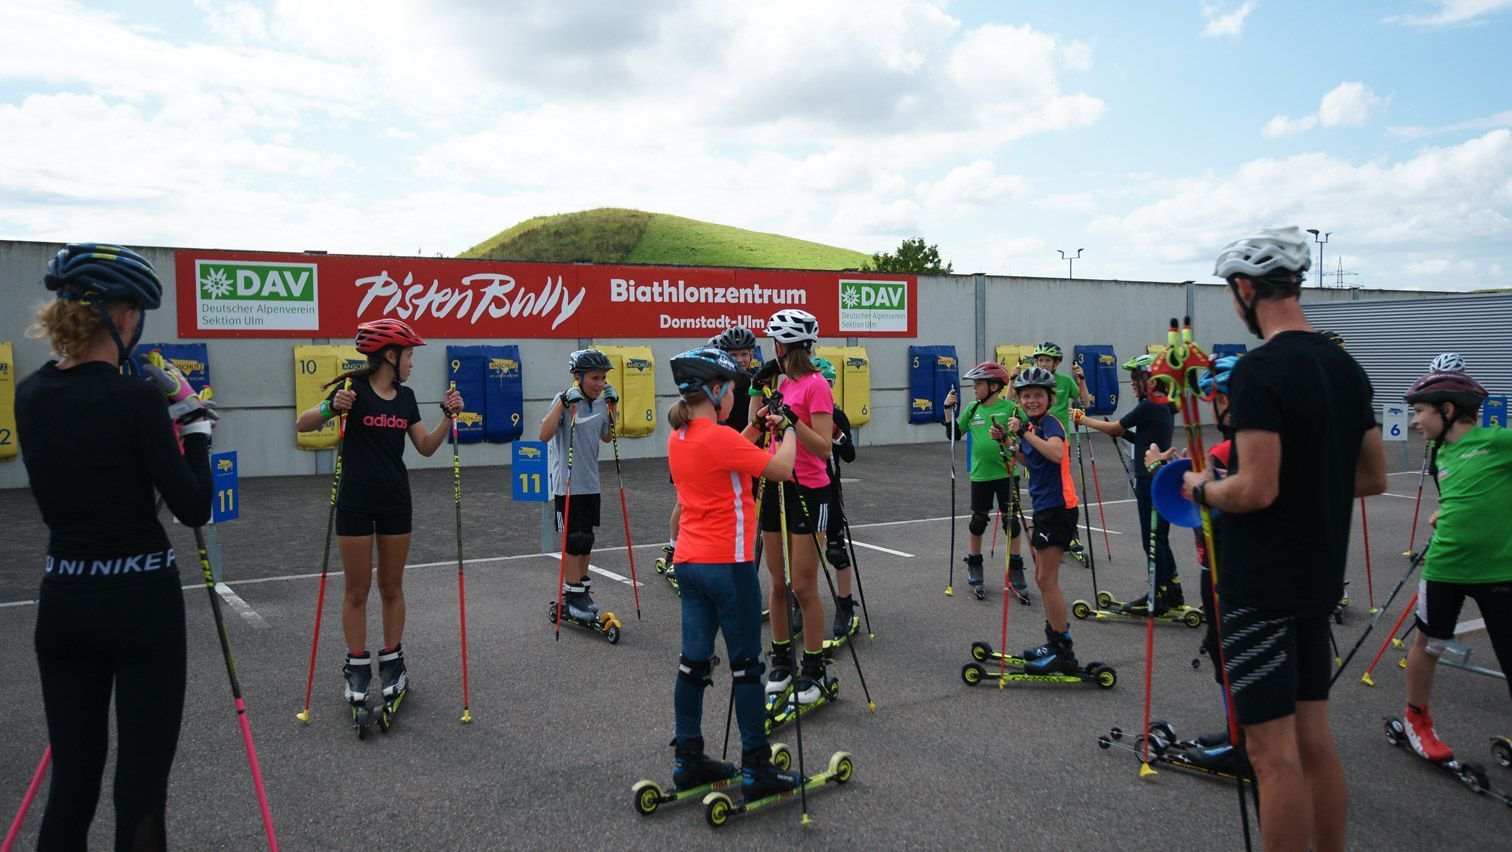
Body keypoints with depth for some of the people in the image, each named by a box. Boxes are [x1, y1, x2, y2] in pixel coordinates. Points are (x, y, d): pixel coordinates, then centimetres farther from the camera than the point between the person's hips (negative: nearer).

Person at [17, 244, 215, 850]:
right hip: (140, 601, -6)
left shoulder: (29, 395, 4)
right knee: (142, 778, 4)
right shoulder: (136, 397, -16)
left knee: (72, 773, 16)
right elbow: (194, 508, -14)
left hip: (62, 601, 6)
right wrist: (192, 420, -4)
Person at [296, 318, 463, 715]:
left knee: (392, 587, 12)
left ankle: (392, 663, 23)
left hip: (396, 503, 5)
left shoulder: (406, 397, 7)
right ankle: (357, 668, 18)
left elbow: (426, 447, 9)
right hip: (356, 503, -5)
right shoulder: (354, 387, -10)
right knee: (356, 590, 5)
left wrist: (448, 415, -5)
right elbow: (302, 424, -14)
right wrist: (332, 407, -32)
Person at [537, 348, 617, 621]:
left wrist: (611, 406, 12)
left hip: (590, 483, 7)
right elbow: (544, 435, -26)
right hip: (567, 484, -6)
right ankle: (572, 595, 8)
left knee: (587, 539, 13)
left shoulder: (599, 404, 6)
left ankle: (582, 590, 26)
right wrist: (563, 402, -29)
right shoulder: (564, 401, -13)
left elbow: (607, 437, 22)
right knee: (574, 539, -2)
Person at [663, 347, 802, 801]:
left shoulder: (678, 439, 8)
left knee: (694, 661, 12)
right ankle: (756, 770, 8)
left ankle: (688, 761, 19)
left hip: (690, 562, 8)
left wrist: (758, 425, 15)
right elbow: (781, 468, -13)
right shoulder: (719, 439, -18)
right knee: (746, 665, 1)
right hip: (727, 564, -8)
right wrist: (788, 429, 2)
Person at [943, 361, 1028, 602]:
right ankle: (973, 568, 27)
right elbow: (954, 434, 12)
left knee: (1011, 521, 3)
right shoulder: (972, 409, 5)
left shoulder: (1010, 408, -6)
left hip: (1006, 473, -3)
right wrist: (949, 410, 2)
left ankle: (1015, 572, 15)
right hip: (980, 474, 3)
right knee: (978, 521, 11)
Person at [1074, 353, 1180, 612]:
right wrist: (1120, 431, 6)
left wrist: (1083, 419, -1)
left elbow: (1115, 428, -12)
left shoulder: (1148, 407, -17)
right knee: (1159, 537, 16)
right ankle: (1172, 592, 24)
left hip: (1150, 480, -10)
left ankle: (1158, 597, 4)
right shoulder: (1164, 406, 12)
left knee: (1152, 539, -2)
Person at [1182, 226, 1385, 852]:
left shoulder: (1259, 371, -18)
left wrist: (1203, 489, -5)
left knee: (1274, 750, -1)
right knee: (1314, 737, 17)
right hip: (1319, 579, 9)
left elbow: (1256, 490, -23)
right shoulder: (1347, 367, 9)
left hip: (1260, 587, -9)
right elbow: (1373, 477, 15)